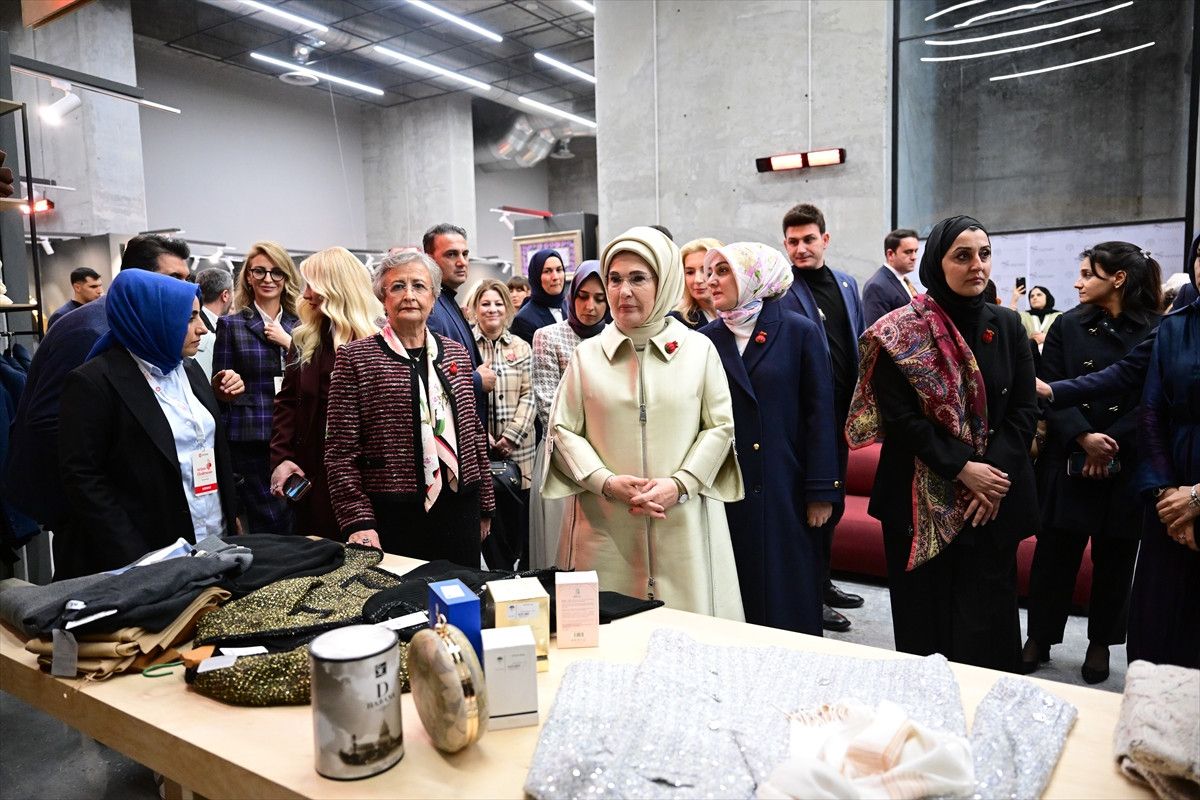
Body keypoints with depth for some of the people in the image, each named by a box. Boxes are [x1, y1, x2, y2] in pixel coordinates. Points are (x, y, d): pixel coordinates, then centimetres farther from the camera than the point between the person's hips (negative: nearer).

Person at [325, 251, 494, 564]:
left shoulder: (456, 353, 10)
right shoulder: (355, 358, -3)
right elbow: (340, 450, -6)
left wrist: (485, 505, 13)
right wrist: (357, 520, -13)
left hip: (460, 511, 4)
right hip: (393, 515, -4)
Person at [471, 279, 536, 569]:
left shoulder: (521, 348, 9)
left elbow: (528, 396, 4)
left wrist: (512, 436, -7)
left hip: (517, 448, 2)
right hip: (478, 447, -2)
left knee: (518, 517, 5)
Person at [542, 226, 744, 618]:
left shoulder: (699, 349, 5)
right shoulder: (587, 354, 6)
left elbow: (720, 427, 5)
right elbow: (562, 431, 5)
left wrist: (678, 484, -9)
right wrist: (608, 482, -9)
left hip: (684, 525, 0)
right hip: (604, 527, 0)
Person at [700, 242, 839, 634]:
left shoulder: (800, 332, -2)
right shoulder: (706, 340, 4)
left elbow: (819, 413, -3)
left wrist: (821, 491, -7)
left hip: (786, 488, -2)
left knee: (790, 596, 8)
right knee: (737, 599, 8)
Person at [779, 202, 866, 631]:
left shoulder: (847, 285, 9)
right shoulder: (781, 291, -11)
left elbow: (859, 344, 15)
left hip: (843, 413, 7)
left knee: (832, 503, 18)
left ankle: (823, 582, 35)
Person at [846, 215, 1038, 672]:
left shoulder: (1007, 325, 6)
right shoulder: (901, 332, -6)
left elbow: (1024, 409, 2)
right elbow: (901, 417, -11)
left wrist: (997, 473, -11)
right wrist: (962, 469, -15)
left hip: (993, 497, 3)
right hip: (922, 499, -3)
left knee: (988, 613, 7)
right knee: (927, 613, 6)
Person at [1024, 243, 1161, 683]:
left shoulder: (1156, 331, -3)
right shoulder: (1068, 325, 3)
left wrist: (1113, 444, -16)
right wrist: (1084, 437, -15)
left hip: (1126, 467, -1)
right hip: (1067, 462, 1)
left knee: (1114, 558, 10)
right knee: (1054, 554, 6)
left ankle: (1100, 643, 28)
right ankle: (1040, 637, 21)